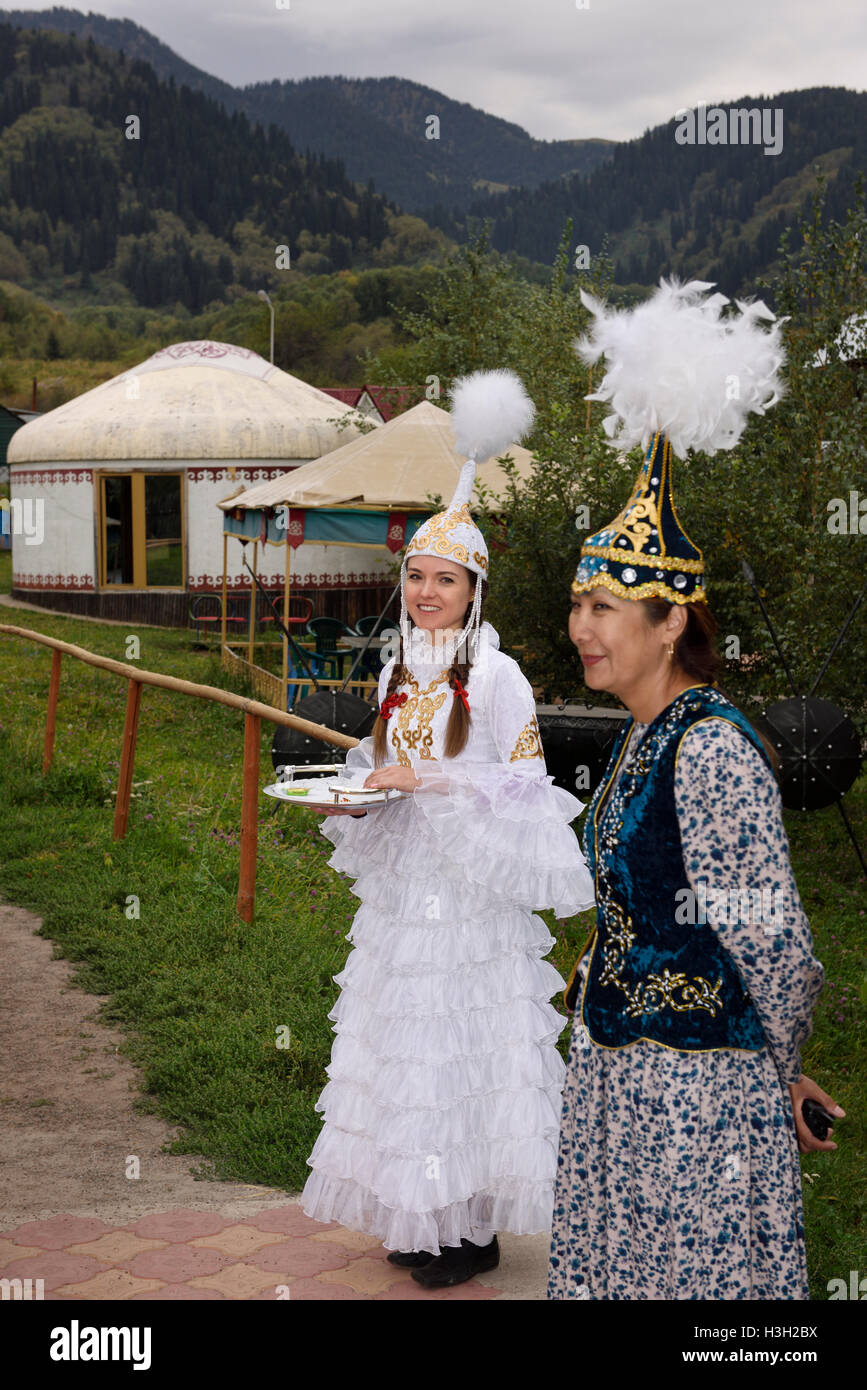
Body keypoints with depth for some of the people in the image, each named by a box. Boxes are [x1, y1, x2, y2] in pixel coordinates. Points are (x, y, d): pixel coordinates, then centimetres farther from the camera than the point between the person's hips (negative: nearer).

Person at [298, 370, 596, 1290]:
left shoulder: (495, 678, -11)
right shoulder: (398, 673, 10)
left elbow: (523, 790, -13)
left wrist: (425, 783, -20)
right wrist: (360, 786, -1)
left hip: (472, 902, -7)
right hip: (403, 893, 7)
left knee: (464, 1052, 0)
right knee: (407, 1051, 12)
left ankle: (472, 1226, 14)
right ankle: (418, 1215, 26)